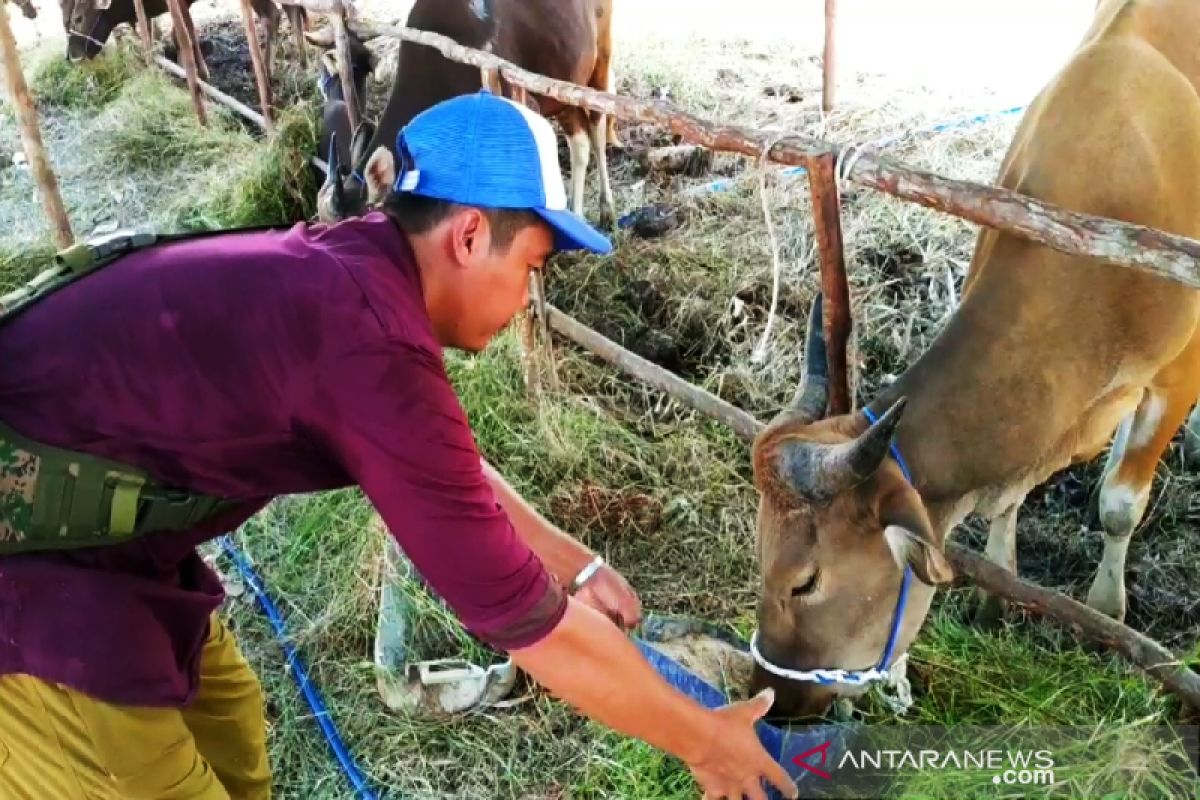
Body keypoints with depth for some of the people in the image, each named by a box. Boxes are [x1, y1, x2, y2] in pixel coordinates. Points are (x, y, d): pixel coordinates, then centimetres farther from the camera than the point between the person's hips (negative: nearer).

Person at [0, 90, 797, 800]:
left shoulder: (342, 271, -1)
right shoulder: (370, 342, -29)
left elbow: (450, 466, 15)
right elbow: (526, 621, -22)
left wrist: (577, 565, 16)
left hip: (70, 511, 9)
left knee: (226, 723, 22)